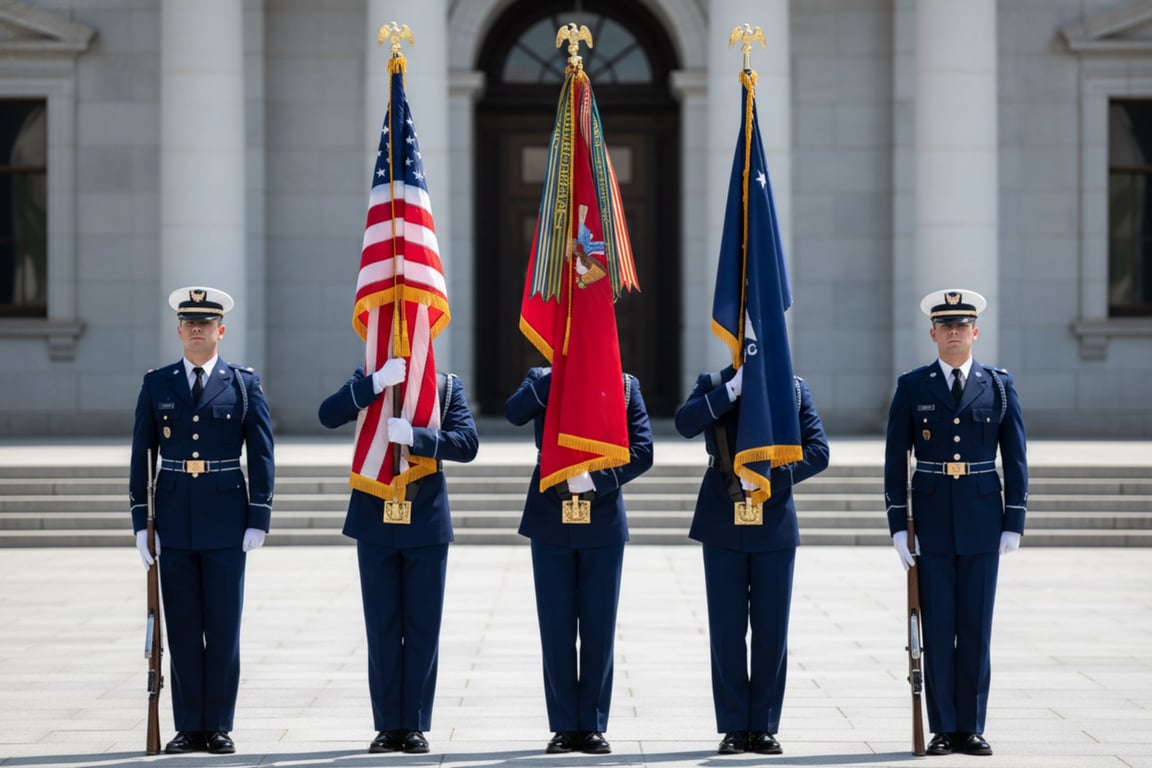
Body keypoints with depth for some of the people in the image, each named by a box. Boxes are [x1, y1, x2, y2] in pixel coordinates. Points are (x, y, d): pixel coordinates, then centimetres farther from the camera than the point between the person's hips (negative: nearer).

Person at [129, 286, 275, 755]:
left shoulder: (245, 385, 2)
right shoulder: (157, 385, 7)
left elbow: (262, 456, 1)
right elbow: (141, 456, 6)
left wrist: (259, 520, -6)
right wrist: (141, 522, 0)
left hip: (226, 522, -2)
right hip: (174, 522, 2)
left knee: (224, 628, 1)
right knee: (182, 629, 4)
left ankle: (219, 727, 8)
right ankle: (189, 729, 10)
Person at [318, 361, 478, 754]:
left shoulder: (447, 386, 0)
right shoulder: (367, 381, 2)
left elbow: (468, 444, -13)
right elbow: (328, 415, -15)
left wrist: (413, 436, -27)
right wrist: (377, 383, -26)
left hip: (426, 525, 0)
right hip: (375, 522, 1)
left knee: (423, 628, 3)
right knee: (382, 627, 5)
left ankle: (415, 725, 10)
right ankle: (389, 726, 11)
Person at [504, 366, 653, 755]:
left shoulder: (625, 386, 3)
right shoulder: (543, 379, 4)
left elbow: (642, 451, -5)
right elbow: (514, 413, -16)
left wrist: (596, 479, -18)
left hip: (603, 523, 0)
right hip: (550, 522, 0)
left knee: (599, 629, 3)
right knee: (556, 630, 3)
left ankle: (593, 726, 11)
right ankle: (565, 725, 10)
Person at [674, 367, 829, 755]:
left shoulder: (794, 388, 5)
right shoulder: (713, 385, 4)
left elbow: (818, 451, -3)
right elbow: (685, 423, -15)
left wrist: (771, 476, -16)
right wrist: (733, 389, -21)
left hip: (774, 524, 0)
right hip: (723, 524, 0)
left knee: (771, 629, 2)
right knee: (726, 628, 1)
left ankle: (764, 726, 11)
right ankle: (734, 727, 9)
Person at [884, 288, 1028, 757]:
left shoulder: (1000, 386, 4)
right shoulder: (912, 387, 3)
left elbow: (1015, 459, 5)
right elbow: (895, 460, 2)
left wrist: (1015, 522, -2)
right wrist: (897, 525, -4)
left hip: (982, 522, 0)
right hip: (931, 522, 0)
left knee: (976, 629, 3)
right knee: (937, 630, 1)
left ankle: (971, 728, 9)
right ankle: (943, 730, 7)